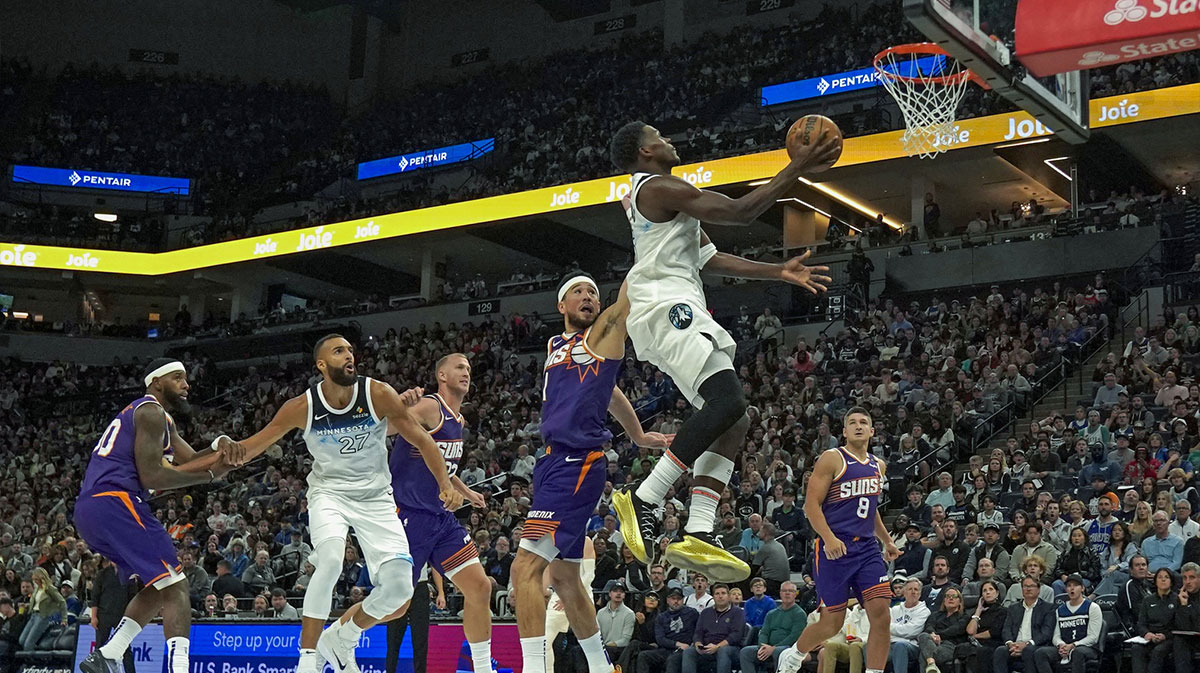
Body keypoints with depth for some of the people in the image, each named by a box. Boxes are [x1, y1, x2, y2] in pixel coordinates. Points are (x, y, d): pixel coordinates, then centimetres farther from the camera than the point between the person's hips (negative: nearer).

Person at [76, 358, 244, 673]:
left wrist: (220, 445, 2)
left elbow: (190, 460, 22)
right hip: (114, 503, -10)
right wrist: (210, 474, -6)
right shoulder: (151, 412, -4)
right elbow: (151, 476, -13)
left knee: (162, 588, 20)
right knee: (176, 587, -12)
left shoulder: (161, 419, 28)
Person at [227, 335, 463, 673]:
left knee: (398, 587, -10)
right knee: (330, 559, -32)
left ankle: (341, 637, 19)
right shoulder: (302, 407, -12)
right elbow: (253, 445, -2)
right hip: (329, 491, -1)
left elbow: (422, 440, -9)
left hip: (375, 496, 2)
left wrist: (446, 485, -20)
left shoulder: (378, 394, -14)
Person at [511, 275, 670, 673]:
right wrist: (637, 436, 34)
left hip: (578, 464, -9)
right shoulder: (555, 346, 21)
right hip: (555, 462, 9)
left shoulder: (604, 334, 3)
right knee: (564, 577, 16)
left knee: (526, 567, -18)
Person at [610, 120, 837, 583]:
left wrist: (777, 272, 24)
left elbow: (710, 259, 29)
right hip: (666, 307, -11)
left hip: (676, 312, 11)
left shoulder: (655, 193, 29)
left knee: (733, 420, 1)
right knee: (726, 402, -27)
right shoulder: (660, 187, -5)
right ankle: (643, 500, -26)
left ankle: (697, 536, -10)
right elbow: (740, 212, -12)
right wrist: (796, 169, -6)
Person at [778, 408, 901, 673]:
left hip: (867, 548, 6)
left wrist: (887, 541, 25)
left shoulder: (878, 466, 16)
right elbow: (811, 504, -10)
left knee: (881, 616, -10)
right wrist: (829, 538, -22)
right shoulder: (832, 459, -4)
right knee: (832, 623, 0)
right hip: (834, 549, -6)